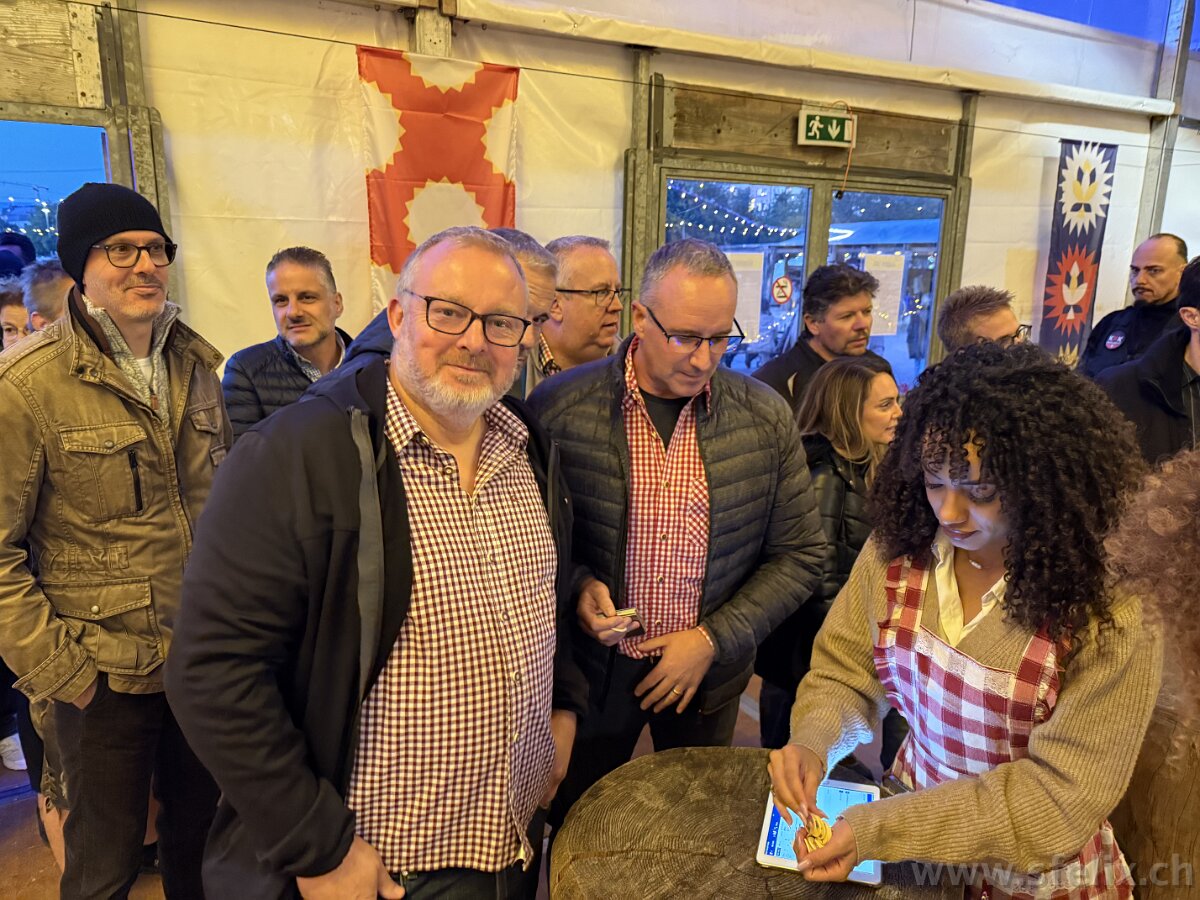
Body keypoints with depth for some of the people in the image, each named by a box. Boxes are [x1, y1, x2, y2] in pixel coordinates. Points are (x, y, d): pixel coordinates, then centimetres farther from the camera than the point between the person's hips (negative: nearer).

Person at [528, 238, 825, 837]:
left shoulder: (766, 419, -8)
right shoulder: (559, 407, -14)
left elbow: (799, 555, -1)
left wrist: (715, 639, -10)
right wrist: (576, 584, -20)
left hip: (708, 673, 2)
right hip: (591, 668, -1)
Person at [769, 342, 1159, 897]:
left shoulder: (1111, 606, -23)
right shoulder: (898, 547, -14)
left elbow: (1060, 795, -21)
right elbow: (843, 674, -4)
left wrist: (879, 829, -27)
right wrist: (812, 743, -24)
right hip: (912, 815, 3)